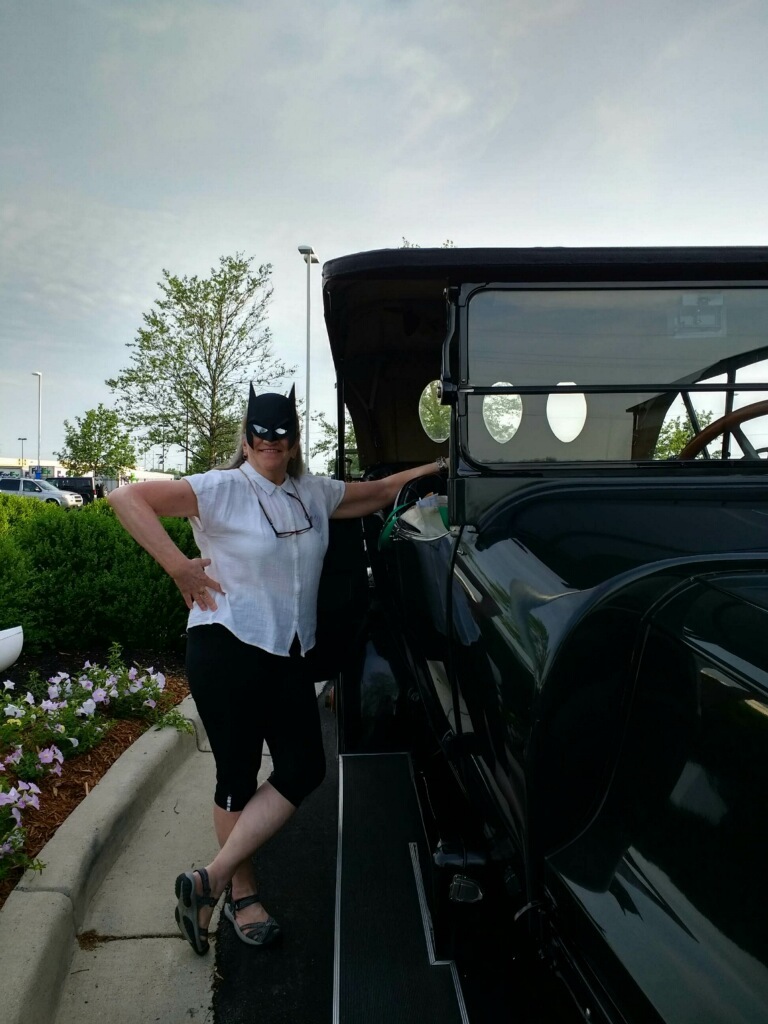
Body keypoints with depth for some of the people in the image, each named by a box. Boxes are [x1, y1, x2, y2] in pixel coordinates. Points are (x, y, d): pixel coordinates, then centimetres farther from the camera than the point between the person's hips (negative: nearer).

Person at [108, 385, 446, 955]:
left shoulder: (314, 494, 9)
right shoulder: (223, 490, -11)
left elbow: (379, 491, 22)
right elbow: (128, 498, -18)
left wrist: (435, 467, 17)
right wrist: (181, 567, -20)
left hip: (287, 655, 7)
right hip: (227, 651, -6)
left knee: (304, 770, 3)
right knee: (239, 775, 6)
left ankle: (211, 881, 13)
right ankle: (241, 894, 28)